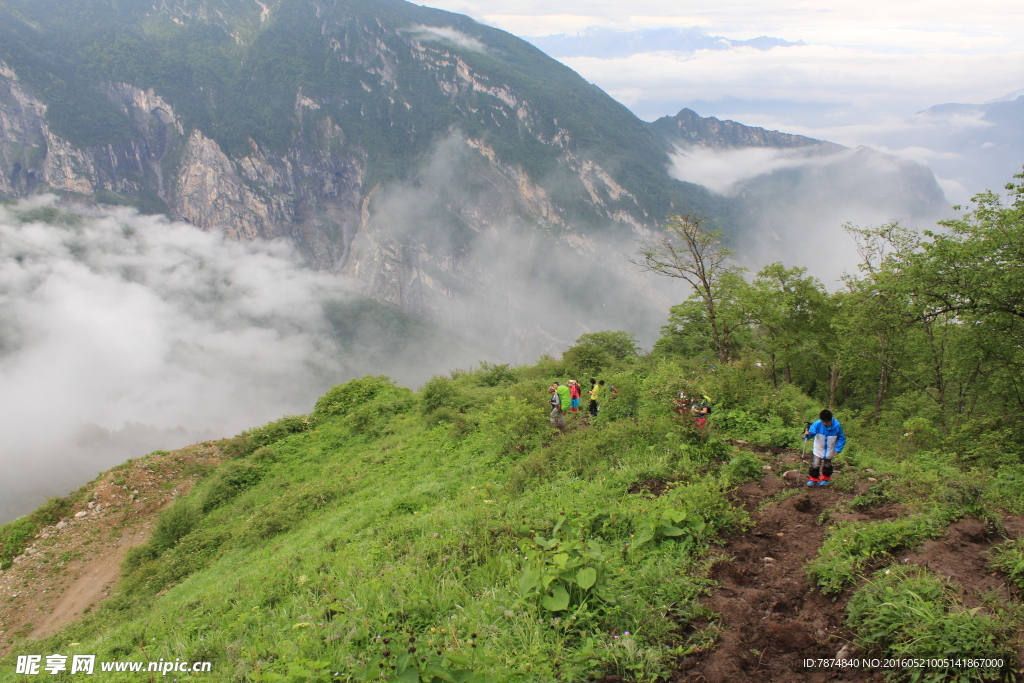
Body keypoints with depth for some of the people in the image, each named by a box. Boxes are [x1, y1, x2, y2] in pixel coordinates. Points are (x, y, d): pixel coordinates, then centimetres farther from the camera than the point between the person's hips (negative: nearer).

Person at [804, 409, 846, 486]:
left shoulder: (837, 426, -21)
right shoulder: (817, 424, -24)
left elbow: (841, 438, -9)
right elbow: (811, 432, -27)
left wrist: (838, 449, -13)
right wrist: (807, 435, -51)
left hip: (829, 451, 1)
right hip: (818, 450, -1)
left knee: (827, 465, 19)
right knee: (815, 465, -1)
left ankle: (825, 479, 40)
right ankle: (813, 479, 20)